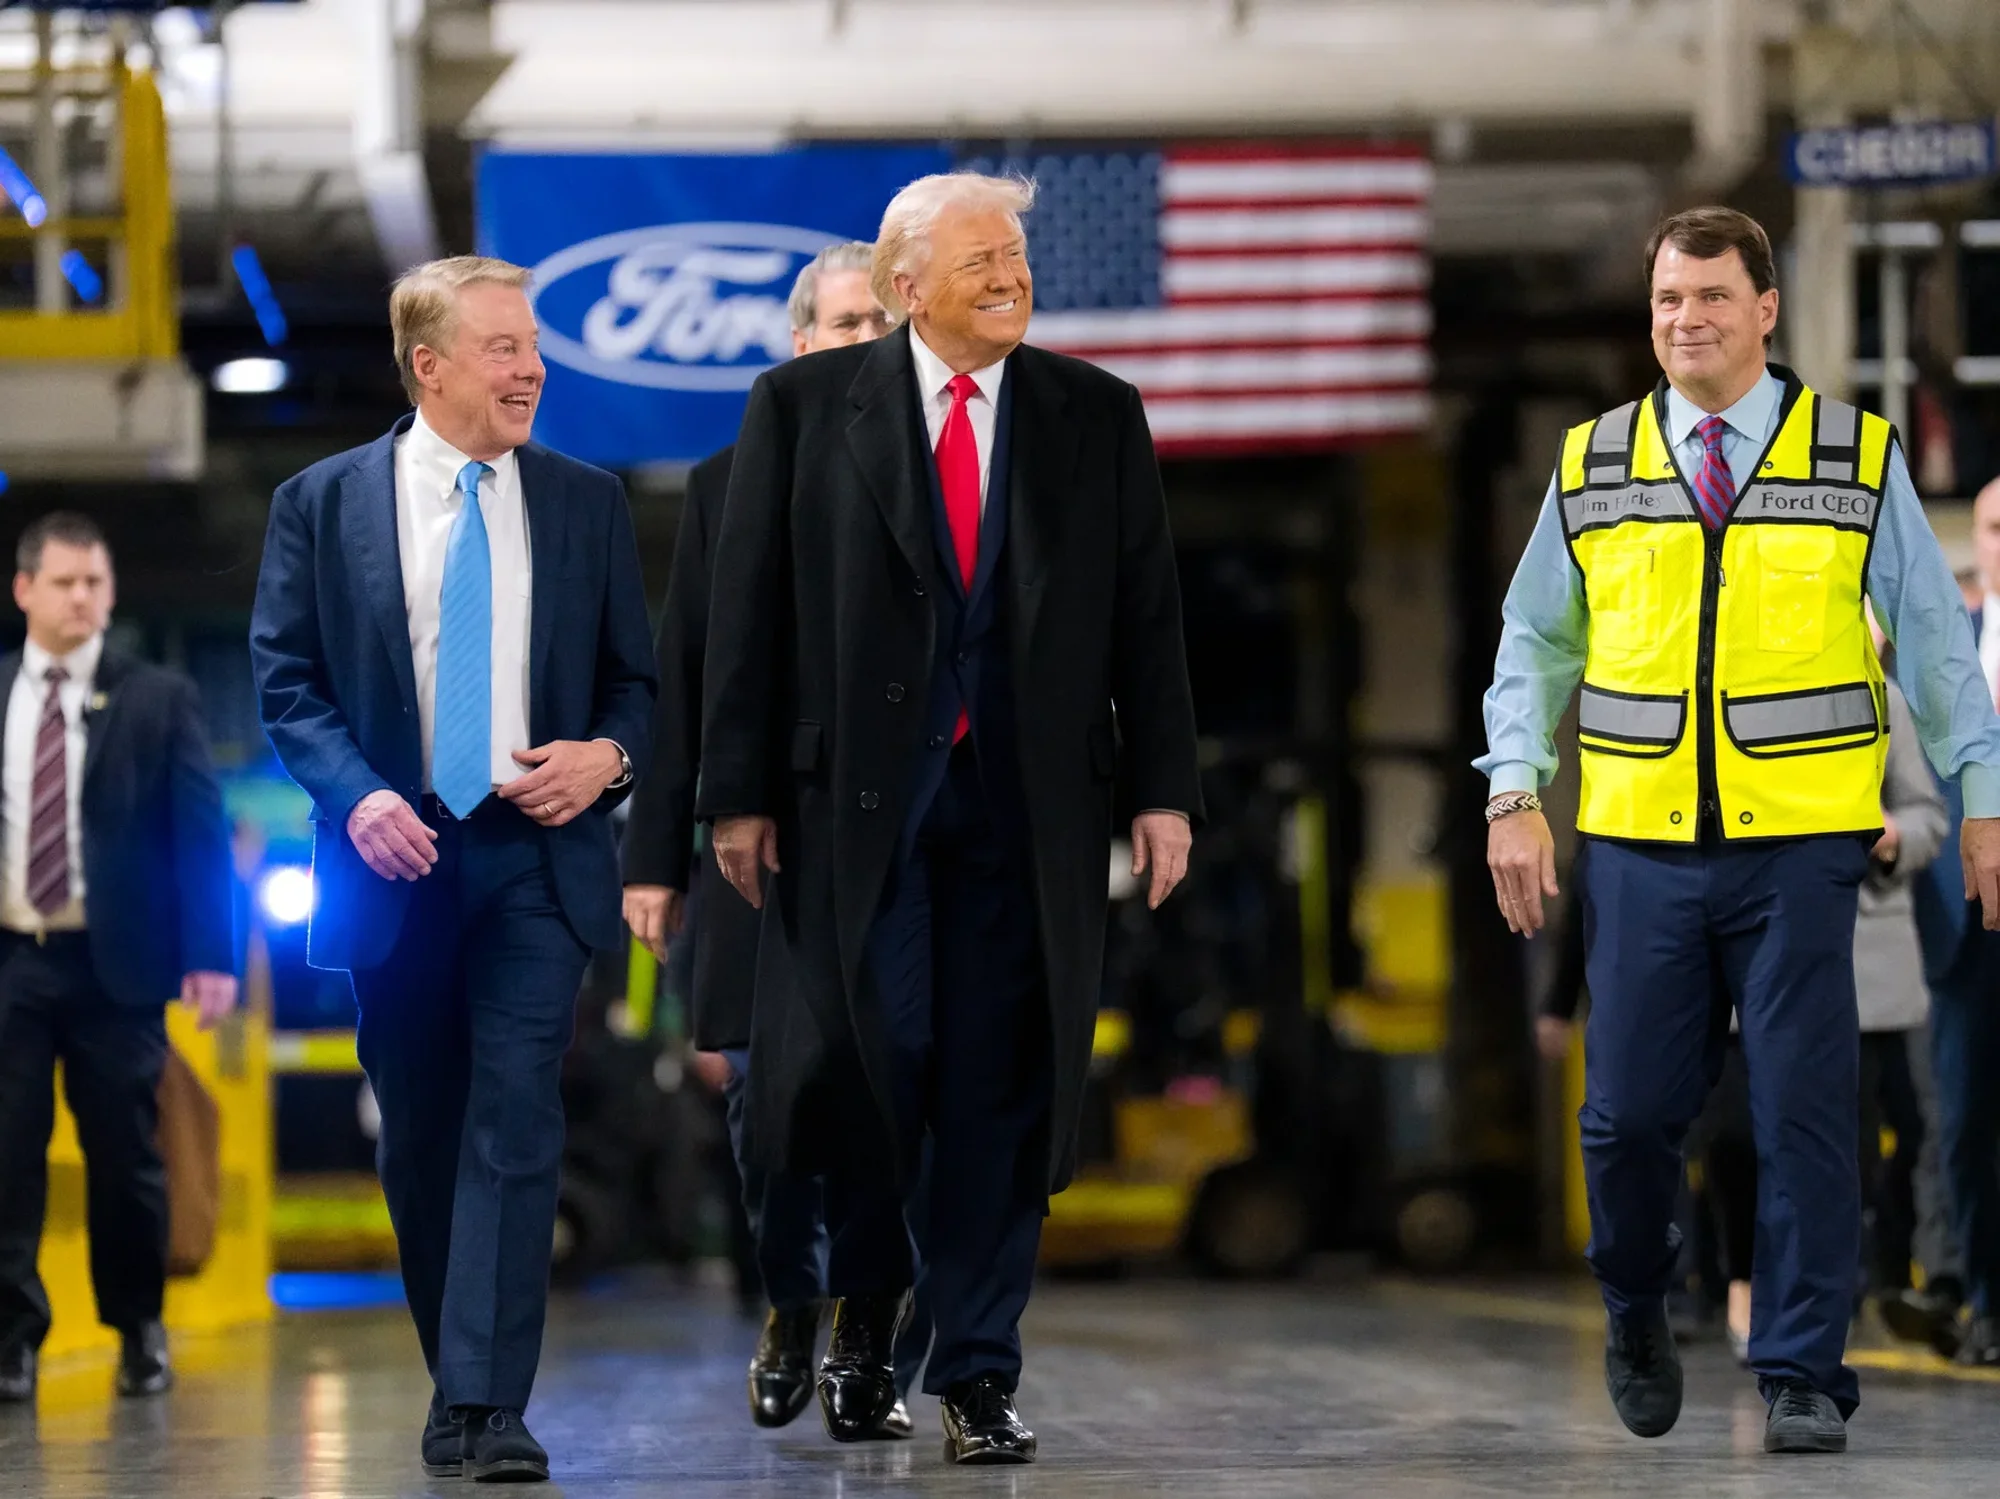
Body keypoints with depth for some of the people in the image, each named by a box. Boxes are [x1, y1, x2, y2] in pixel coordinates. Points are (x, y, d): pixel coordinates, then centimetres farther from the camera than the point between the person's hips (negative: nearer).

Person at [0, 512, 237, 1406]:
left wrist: (210, 955, -11)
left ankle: (140, 1333, 19)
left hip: (115, 963, -1)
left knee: (125, 1156, 5)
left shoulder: (159, 701, 1)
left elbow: (201, 833, -2)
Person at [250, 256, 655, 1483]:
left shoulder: (587, 504, 8)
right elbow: (286, 678, 2)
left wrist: (606, 757, -9)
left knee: (516, 1127, -12)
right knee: (421, 1139, 9)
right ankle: (455, 1380, 23)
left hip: (537, 858, 0)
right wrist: (355, 795, -14)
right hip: (394, 860, 0)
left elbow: (635, 679, 12)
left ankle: (487, 1409, -17)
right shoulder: (323, 503, 3)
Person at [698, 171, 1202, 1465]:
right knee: (868, 1056, -4)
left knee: (1004, 1090, 1)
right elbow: (751, 610, 2)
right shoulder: (805, 407, 4)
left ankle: (979, 1375, 9)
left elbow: (1147, 612, 8)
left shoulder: (1098, 417, 9)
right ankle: (867, 1306, 23)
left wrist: (1165, 788, 1)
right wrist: (741, 791, -2)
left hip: (1029, 804, 1)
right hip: (858, 791, -1)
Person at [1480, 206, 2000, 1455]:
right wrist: (1514, 798, 1)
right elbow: (1534, 645, 12)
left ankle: (1803, 1376, 6)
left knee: (1805, 1110, -3)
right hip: (1642, 843, 1)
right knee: (1630, 1108, 1)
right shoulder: (1593, 469, 7)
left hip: (1801, 846, -1)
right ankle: (1637, 1315, 28)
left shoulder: (1860, 459, 3)